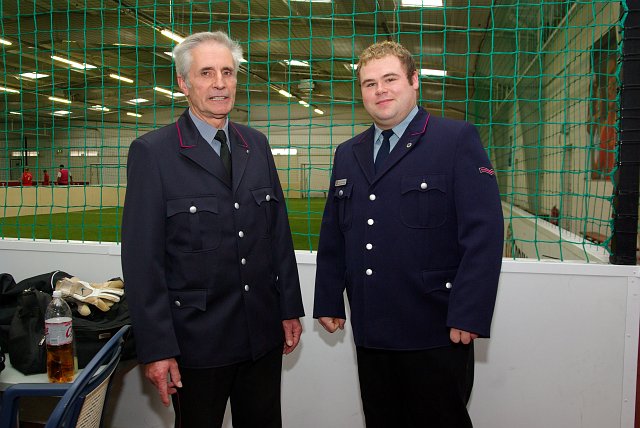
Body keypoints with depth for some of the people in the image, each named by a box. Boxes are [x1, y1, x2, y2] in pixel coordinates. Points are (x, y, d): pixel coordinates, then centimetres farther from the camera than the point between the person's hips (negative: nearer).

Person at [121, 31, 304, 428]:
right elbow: (142, 258, -11)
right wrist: (157, 348, -12)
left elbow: (280, 231, 9)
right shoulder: (152, 152, -9)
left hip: (264, 334, 5)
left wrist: (290, 308, 8)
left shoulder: (257, 145, 6)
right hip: (197, 340, -4)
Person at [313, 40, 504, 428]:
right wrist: (329, 302, 11)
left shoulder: (458, 139, -5)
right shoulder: (348, 154, 13)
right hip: (370, 334, 5)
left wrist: (468, 315, -17)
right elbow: (333, 236, 15)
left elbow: (484, 232, -12)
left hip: (437, 335, -5)